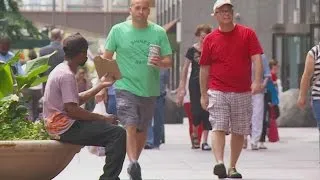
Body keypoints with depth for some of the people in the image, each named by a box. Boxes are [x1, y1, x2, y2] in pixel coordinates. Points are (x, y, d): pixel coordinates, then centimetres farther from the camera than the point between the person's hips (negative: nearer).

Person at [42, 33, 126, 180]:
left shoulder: (62, 70, 15)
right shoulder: (67, 75, -17)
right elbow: (71, 110, -23)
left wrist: (101, 85, 21)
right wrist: (103, 118, -16)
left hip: (59, 125, 11)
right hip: (65, 128, -11)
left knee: (113, 131, 19)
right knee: (118, 133, -16)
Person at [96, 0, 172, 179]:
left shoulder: (159, 32, 3)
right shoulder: (118, 30, 0)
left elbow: (169, 61, 5)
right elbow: (106, 59, 5)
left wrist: (160, 62, -18)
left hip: (149, 90, 3)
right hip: (126, 87, -3)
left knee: (142, 130, 12)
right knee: (130, 127, -18)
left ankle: (133, 164, 26)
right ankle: (134, 164, -27)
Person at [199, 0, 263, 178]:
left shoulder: (247, 34, 2)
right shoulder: (210, 39, 5)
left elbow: (256, 58, -5)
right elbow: (204, 68, 9)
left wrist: (257, 80, -20)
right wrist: (204, 94, 7)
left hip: (243, 92, 1)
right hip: (217, 92, 0)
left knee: (239, 132, 6)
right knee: (218, 128, -14)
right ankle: (219, 163, -26)